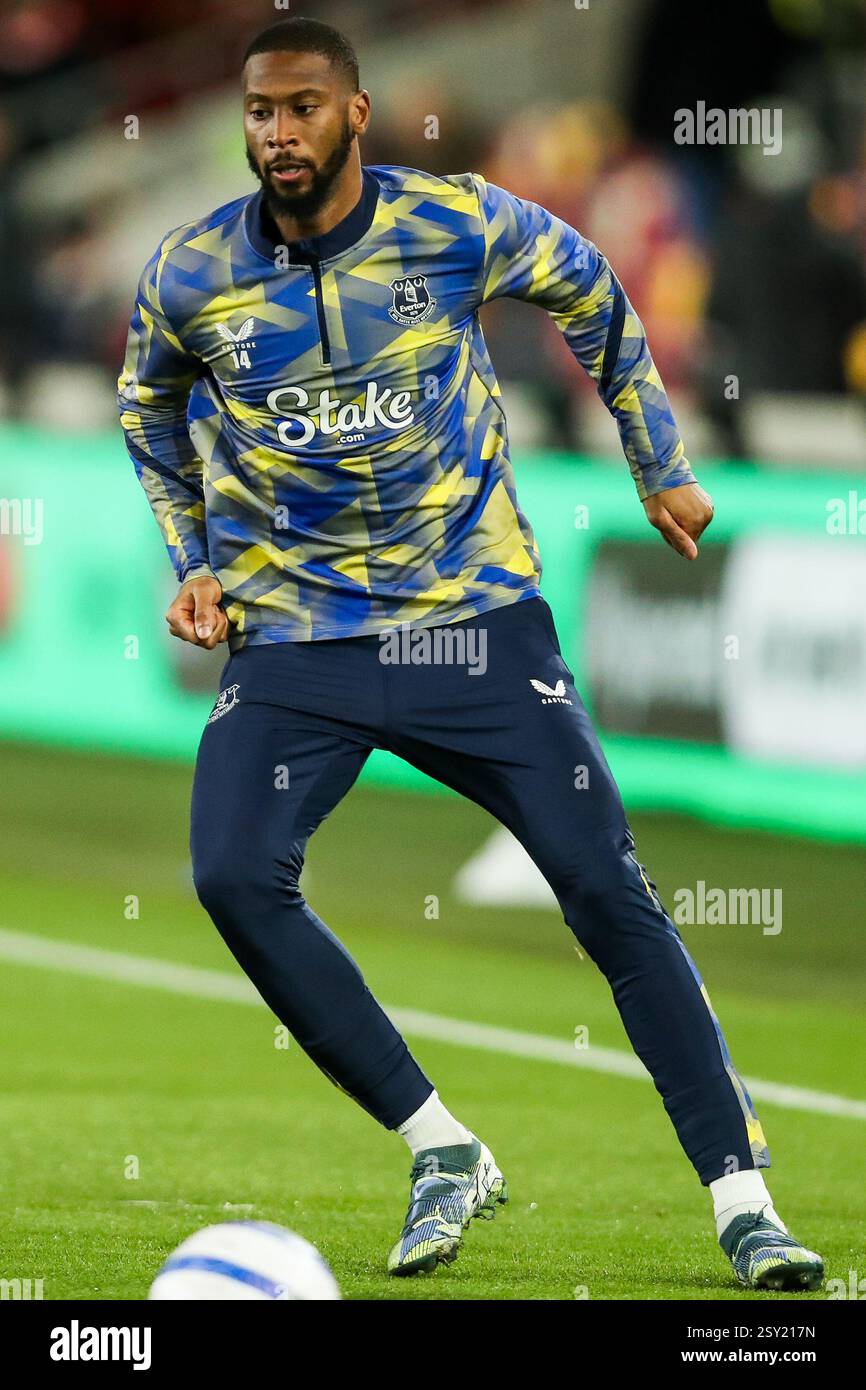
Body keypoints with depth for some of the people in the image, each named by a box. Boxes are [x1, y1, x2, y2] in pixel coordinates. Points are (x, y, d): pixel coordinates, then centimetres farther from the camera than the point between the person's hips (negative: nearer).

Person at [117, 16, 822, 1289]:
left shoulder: (462, 226, -9)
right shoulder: (192, 275, -5)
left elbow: (595, 299, 12)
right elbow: (151, 412, 18)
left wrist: (660, 468, 17)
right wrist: (193, 565, 10)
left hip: (476, 612, -1)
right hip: (295, 636, 1)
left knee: (607, 889, -8)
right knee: (235, 876, -22)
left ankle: (742, 1200, -1)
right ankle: (442, 1154, -8)